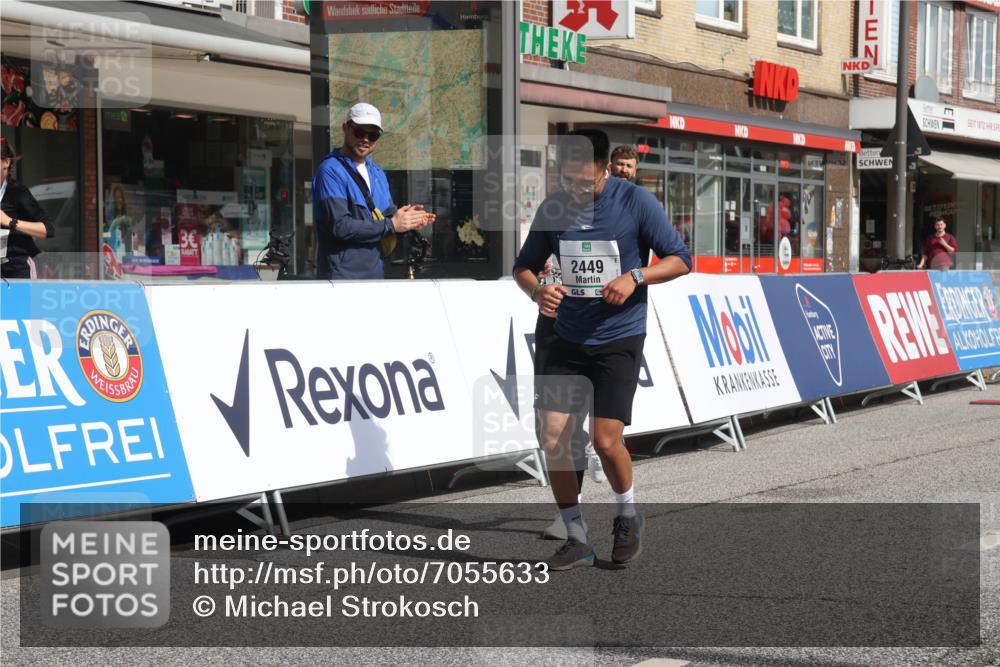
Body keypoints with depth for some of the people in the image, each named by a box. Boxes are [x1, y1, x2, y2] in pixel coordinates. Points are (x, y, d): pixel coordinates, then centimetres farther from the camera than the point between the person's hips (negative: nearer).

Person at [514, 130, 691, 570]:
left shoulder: (635, 202, -9)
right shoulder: (552, 208, 2)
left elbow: (680, 259, -4)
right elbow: (524, 266, 12)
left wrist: (635, 277, -20)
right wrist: (537, 291, -10)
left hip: (619, 339, -4)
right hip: (567, 338, 4)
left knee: (606, 440, -11)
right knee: (552, 439, -5)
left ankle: (628, 517, 20)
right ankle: (576, 540, 10)